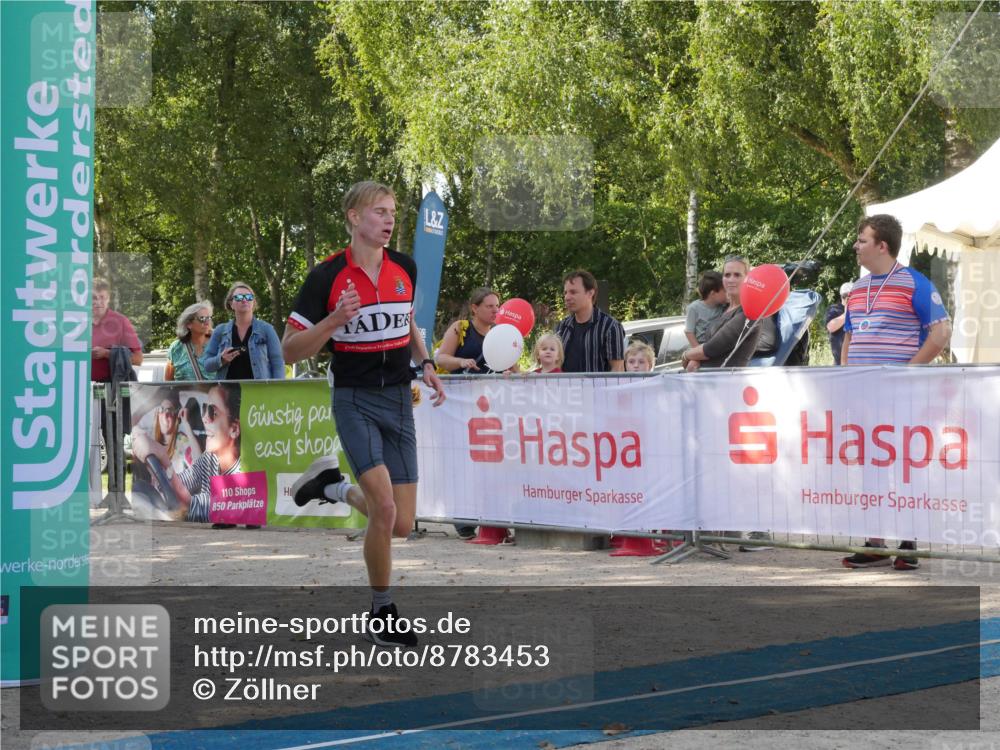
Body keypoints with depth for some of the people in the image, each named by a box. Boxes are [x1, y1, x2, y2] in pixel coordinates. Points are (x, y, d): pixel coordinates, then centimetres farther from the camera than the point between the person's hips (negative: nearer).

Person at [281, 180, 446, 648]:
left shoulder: (405, 268, 5)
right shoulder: (327, 277, -10)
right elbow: (291, 350, -9)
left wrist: (425, 364, 7)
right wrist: (335, 320, -24)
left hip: (399, 399, 5)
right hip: (355, 400, -5)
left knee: (402, 524, 1)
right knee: (384, 507, -21)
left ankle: (332, 486, 28)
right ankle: (381, 614, 1)